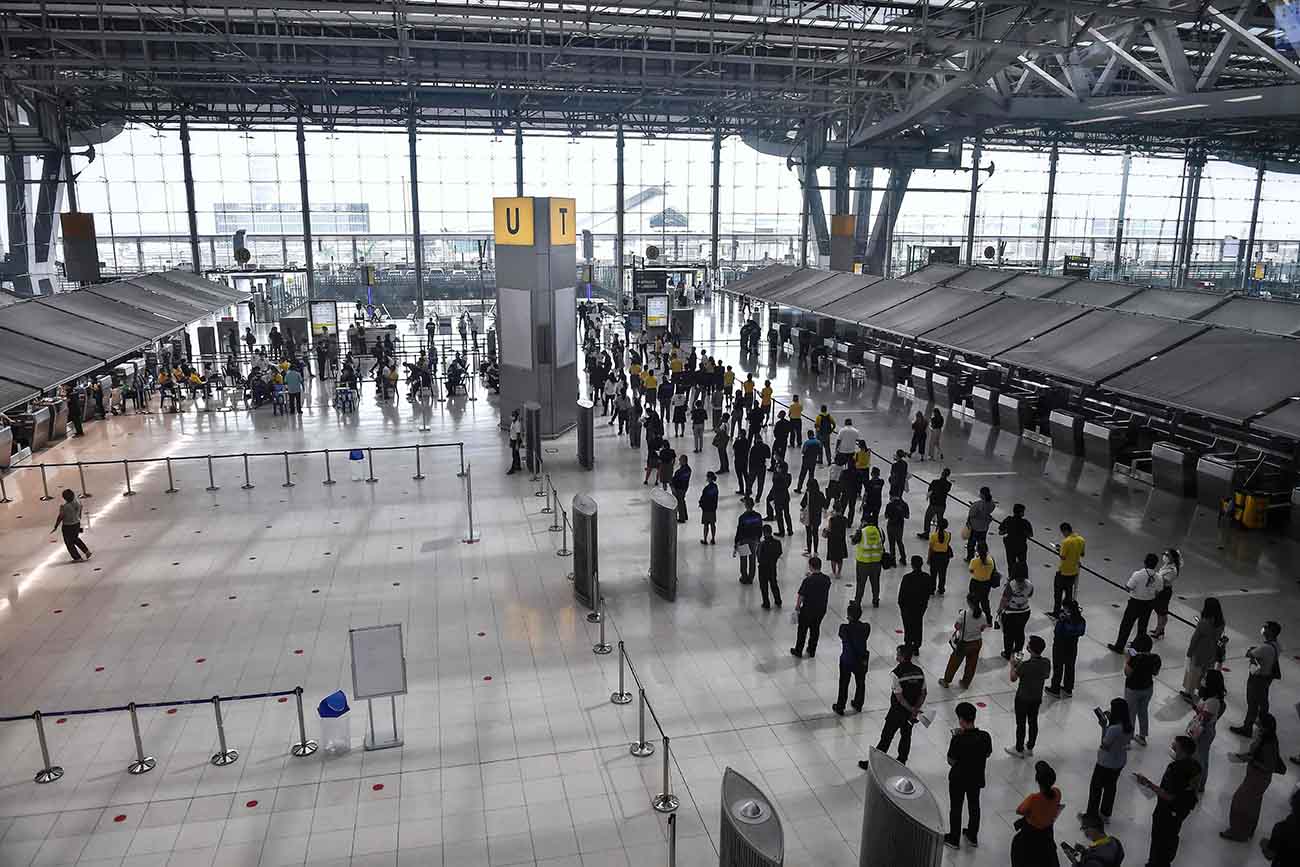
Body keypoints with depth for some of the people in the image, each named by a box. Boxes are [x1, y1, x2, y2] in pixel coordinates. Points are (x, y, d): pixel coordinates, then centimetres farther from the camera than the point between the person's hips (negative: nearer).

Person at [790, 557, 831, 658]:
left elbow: (801, 596, -18)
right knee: (815, 629, 21)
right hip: (821, 609, 4)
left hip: (808, 609, -4)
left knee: (802, 630, 14)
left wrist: (797, 607, -2)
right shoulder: (827, 579, -10)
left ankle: (798, 651, 28)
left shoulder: (808, 580, -25)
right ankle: (812, 651, 32)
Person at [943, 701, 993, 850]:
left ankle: (954, 839, 31)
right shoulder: (985, 736, -17)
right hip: (977, 778, 4)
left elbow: (951, 761, -19)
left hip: (958, 779, -4)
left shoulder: (958, 740, -31)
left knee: (955, 808, 16)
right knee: (974, 806, 25)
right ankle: (973, 836, 43)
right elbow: (988, 754, 2)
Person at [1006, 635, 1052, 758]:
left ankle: (1019, 750, 27)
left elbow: (1013, 678, -17)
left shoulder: (1025, 665, -32)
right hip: (1037, 698, 5)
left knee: (1021, 724, 12)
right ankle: (1030, 748, 38)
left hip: (1022, 699, -5)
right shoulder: (1046, 663, -15)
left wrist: (1013, 665, -2)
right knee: (1033, 723, 21)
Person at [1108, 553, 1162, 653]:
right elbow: (1157, 592, 0)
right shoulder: (1158, 577, -9)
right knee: (1143, 625, 21)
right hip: (1149, 603, 4)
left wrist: (1129, 579, -2)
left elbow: (1128, 588, -19)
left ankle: (1119, 647, 16)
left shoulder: (1138, 574, -23)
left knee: (1126, 625, 8)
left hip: (1136, 602, -4)